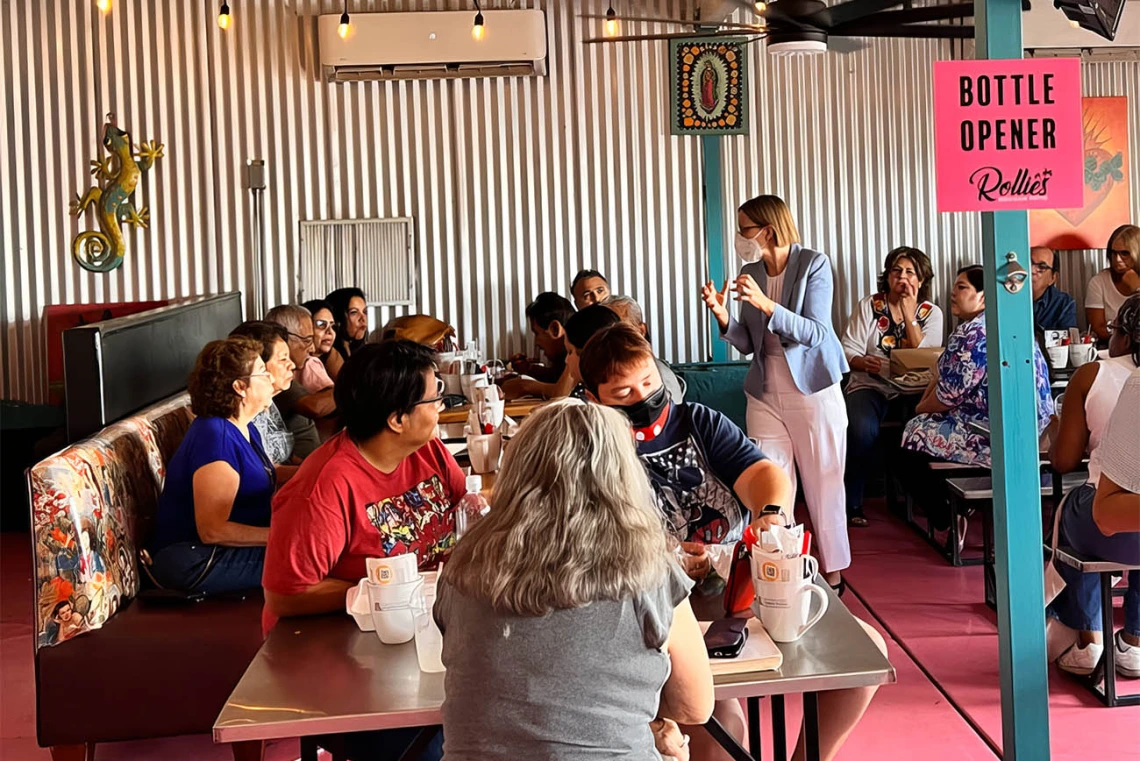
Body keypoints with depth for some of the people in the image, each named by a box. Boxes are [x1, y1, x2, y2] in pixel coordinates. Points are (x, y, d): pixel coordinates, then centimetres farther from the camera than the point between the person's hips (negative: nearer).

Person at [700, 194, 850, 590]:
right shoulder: (751, 272, 6)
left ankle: (833, 572, 15)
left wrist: (766, 304, -28)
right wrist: (723, 317, -11)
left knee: (824, 485, 3)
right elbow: (748, 343, 8)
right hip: (765, 393, 5)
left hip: (813, 391, -5)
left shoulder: (813, 264, -9)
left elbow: (816, 334, -17)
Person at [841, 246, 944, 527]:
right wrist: (862, 362, -21)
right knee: (862, 429, -34)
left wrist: (908, 313, -9)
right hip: (870, 385, -1)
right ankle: (851, 504, -18)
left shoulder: (931, 313, 10)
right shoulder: (868, 306, 8)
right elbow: (848, 349, 2)